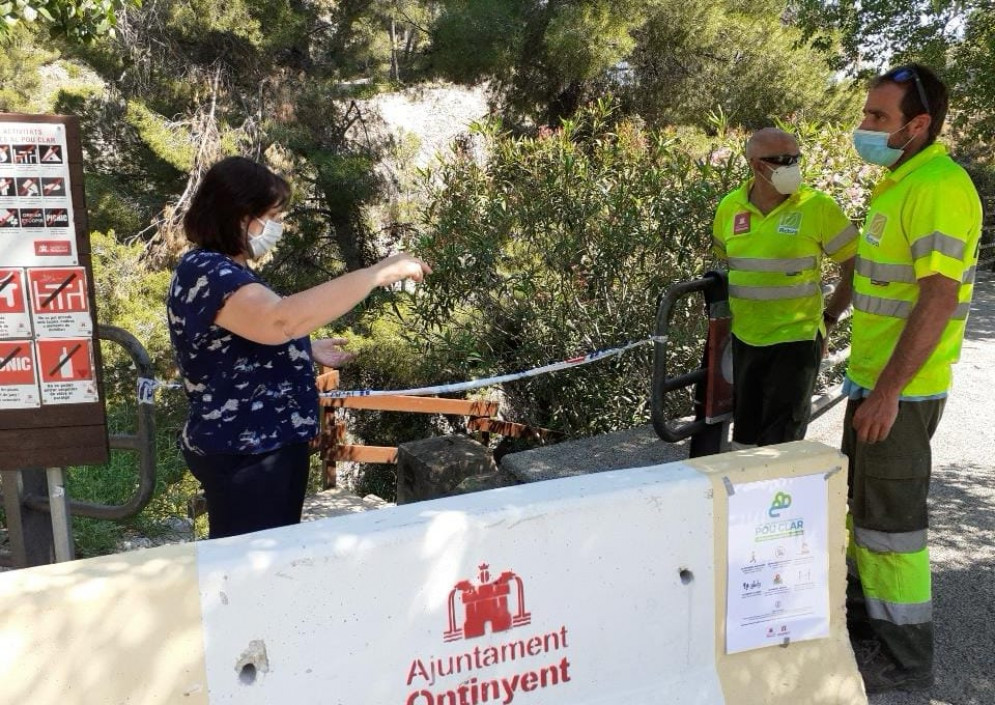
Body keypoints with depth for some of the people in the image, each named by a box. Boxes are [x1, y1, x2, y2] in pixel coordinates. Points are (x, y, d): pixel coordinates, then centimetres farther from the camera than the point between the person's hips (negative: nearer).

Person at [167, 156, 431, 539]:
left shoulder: (221, 270, 11)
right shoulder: (205, 274, -23)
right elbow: (282, 319, -41)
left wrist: (307, 351, 18)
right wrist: (381, 272, -36)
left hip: (266, 444, 10)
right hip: (242, 457, -10)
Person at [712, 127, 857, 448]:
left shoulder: (819, 207, -10)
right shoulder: (729, 207, 2)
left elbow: (856, 268, -4)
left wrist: (828, 319, -4)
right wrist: (722, 313, 11)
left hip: (795, 340, -4)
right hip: (740, 339, 4)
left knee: (780, 443, 4)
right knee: (744, 433, 19)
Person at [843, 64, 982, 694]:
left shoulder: (940, 188, -18)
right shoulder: (901, 182, 12)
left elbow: (938, 301, -24)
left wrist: (887, 391, -24)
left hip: (901, 388, -9)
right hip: (874, 377, 10)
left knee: (891, 518, 1)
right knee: (861, 503, 19)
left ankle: (905, 657, 16)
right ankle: (864, 616, 35)